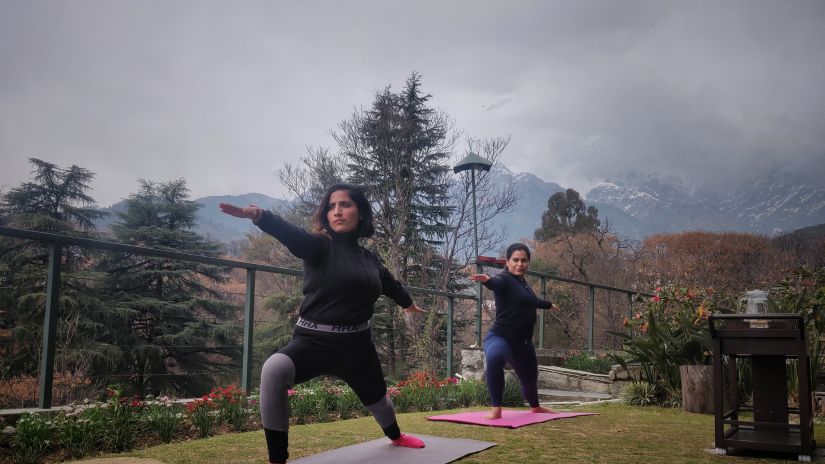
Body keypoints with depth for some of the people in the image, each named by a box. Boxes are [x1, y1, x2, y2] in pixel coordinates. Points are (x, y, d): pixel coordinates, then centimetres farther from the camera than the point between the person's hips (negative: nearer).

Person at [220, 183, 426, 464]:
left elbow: (389, 283, 27)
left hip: (356, 344, 5)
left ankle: (395, 435, 60)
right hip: (314, 341, -4)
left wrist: (408, 303, 47)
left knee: (376, 400, 23)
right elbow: (290, 233, -32)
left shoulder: (369, 259, 6)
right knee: (274, 370, -35)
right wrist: (259, 216, -53)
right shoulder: (320, 247, -10)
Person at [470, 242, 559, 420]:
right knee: (494, 357, -41)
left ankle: (535, 407, 58)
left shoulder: (524, 284, 11)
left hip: (523, 342, 8)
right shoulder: (505, 279, -13)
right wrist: (487, 279, -63)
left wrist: (549, 305, 54)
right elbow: (495, 283, -39)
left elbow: (533, 301, 34)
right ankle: (496, 409, -32)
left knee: (530, 378, 25)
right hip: (500, 338, -8)